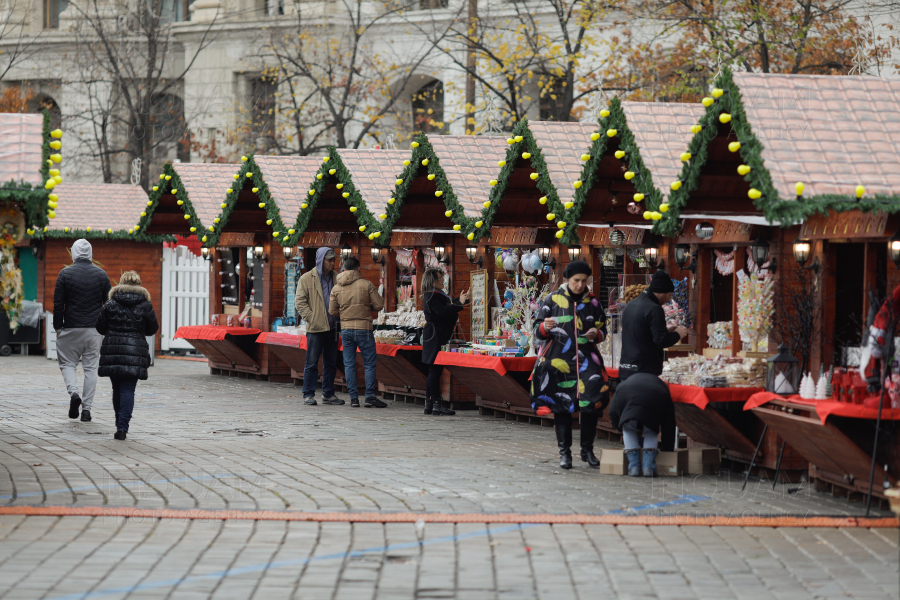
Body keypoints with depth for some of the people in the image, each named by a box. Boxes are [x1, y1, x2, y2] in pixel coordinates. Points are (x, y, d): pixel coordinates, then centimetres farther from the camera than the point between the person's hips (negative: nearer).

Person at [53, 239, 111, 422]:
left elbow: (58, 303, -4)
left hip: (71, 329, -2)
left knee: (67, 363, 11)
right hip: (95, 329, 2)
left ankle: (73, 392, -16)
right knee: (91, 367, 6)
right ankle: (86, 408, 2)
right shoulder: (101, 274, 4)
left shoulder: (65, 274, -3)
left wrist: (58, 327, 3)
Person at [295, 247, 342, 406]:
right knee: (312, 363, -2)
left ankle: (328, 394, 17)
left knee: (331, 363, 9)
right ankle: (308, 395, 3)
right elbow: (300, 301, -4)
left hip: (332, 327, 5)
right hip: (315, 328, -5)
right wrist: (311, 318, -12)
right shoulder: (307, 278, -2)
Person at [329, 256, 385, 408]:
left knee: (349, 364, 8)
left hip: (346, 330, 3)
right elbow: (379, 305, -5)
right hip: (363, 328, -3)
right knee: (370, 363, 3)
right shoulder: (366, 284, -6)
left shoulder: (336, 288, 4)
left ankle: (353, 398, 5)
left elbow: (332, 311, 7)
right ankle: (370, 396, -3)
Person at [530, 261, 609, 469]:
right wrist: (545, 327, -18)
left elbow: (603, 330, 16)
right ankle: (564, 452, 6)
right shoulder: (553, 300, 4)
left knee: (591, 403, -6)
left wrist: (596, 333, -7)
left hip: (586, 360, 2)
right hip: (559, 360, -2)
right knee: (561, 405, -2)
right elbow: (538, 332, 5)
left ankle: (587, 450, 8)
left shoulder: (593, 302, 10)